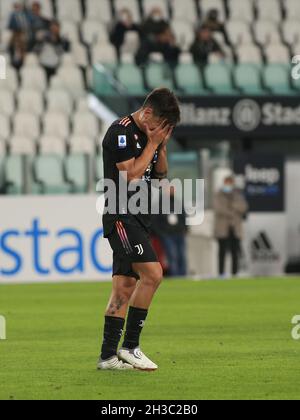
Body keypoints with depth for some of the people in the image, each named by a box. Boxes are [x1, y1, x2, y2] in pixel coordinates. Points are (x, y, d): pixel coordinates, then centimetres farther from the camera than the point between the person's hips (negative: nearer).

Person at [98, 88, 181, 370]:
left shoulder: (150, 134, 13)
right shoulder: (121, 132, -13)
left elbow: (161, 175, 18)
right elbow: (132, 175, -19)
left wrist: (162, 146, 2)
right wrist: (152, 144, -12)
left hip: (139, 217, 9)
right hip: (121, 216, -9)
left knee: (125, 286, 6)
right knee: (152, 273, -19)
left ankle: (108, 355, 7)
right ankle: (130, 346, -14)